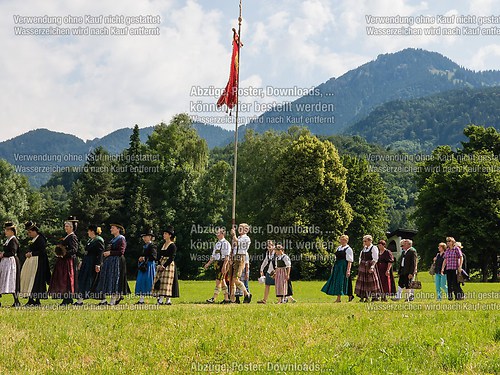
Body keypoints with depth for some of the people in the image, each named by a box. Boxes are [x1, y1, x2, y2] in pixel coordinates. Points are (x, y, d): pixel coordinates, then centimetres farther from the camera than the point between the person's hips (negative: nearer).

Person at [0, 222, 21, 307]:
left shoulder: (13, 240, -13)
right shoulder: (8, 240, 16)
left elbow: (13, 253, -20)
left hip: (11, 262, -10)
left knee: (11, 281, -9)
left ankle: (17, 301, -5)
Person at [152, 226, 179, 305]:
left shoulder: (172, 245, -7)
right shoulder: (163, 245, 16)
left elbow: (172, 258, -13)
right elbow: (160, 256, 15)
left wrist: (164, 266, -20)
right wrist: (159, 265, -1)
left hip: (169, 265, -8)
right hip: (161, 265, 8)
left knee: (166, 282, -11)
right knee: (159, 281, 2)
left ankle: (168, 300, -10)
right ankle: (160, 298, 2)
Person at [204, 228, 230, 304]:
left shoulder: (225, 243, -9)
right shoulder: (217, 243, 17)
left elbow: (227, 256, -15)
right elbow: (213, 255, 21)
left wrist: (224, 266, -22)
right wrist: (208, 264, 17)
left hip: (222, 263, -9)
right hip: (217, 263, 9)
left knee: (218, 281, -8)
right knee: (222, 281, 9)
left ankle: (214, 298, -9)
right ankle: (226, 298, 13)